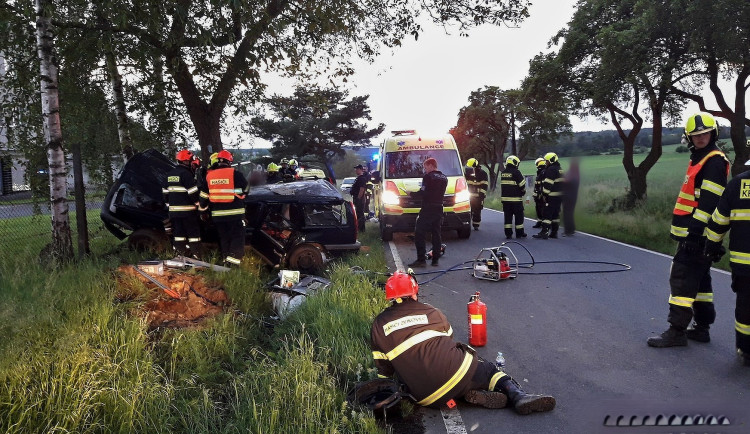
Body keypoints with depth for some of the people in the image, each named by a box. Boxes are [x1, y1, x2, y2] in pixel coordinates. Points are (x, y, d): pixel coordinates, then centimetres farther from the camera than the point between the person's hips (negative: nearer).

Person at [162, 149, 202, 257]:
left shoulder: (169, 174, 14)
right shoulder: (186, 174, -11)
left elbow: (165, 192, 19)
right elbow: (193, 192, -15)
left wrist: (169, 204, 26)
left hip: (173, 211, 7)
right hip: (187, 210, -7)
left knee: (178, 233, 10)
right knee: (193, 232, -2)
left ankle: (181, 255, 12)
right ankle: (196, 255, -4)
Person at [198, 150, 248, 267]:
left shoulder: (209, 176, 5)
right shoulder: (235, 174, -10)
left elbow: (204, 196, 11)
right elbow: (244, 190, -1)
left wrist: (203, 209, 23)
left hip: (217, 214, 5)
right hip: (234, 212, -5)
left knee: (224, 237, 16)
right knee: (237, 237, 0)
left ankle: (226, 259, 21)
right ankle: (233, 261, -10)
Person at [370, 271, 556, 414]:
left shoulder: (379, 325, 9)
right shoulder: (429, 311, 11)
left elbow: (383, 368, 13)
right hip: (456, 372, -2)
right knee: (489, 369, 21)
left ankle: (473, 395, -1)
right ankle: (518, 395, -3)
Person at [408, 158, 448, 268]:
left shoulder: (428, 177, -11)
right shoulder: (444, 178, 13)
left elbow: (423, 193, -16)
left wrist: (411, 194, -1)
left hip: (427, 210, -7)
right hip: (439, 210, 8)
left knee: (419, 234, -2)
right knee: (436, 234, 12)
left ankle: (421, 259, -8)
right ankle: (435, 259, 13)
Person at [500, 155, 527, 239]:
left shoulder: (503, 172, 7)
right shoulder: (516, 172, -12)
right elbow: (522, 185, -8)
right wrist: (523, 192, 9)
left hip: (505, 198, 5)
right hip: (516, 198, -5)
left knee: (508, 216, 8)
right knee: (519, 216, 6)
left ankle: (508, 233, 8)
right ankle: (519, 233, 11)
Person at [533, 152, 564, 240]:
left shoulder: (551, 170, -13)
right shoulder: (560, 170, 18)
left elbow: (548, 184, -19)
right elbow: (563, 182, 22)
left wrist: (545, 194, -14)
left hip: (552, 196, -10)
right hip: (559, 196, 10)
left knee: (547, 214, -9)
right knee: (555, 214, 12)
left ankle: (544, 232, -12)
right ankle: (554, 233, 16)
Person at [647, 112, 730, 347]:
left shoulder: (714, 162, -13)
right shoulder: (700, 160, 19)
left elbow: (708, 202, -21)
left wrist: (694, 231, -25)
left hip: (698, 234, -11)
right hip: (693, 233, 11)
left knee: (682, 279, -10)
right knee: (699, 280, 15)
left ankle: (677, 331, -7)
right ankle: (702, 327, 24)